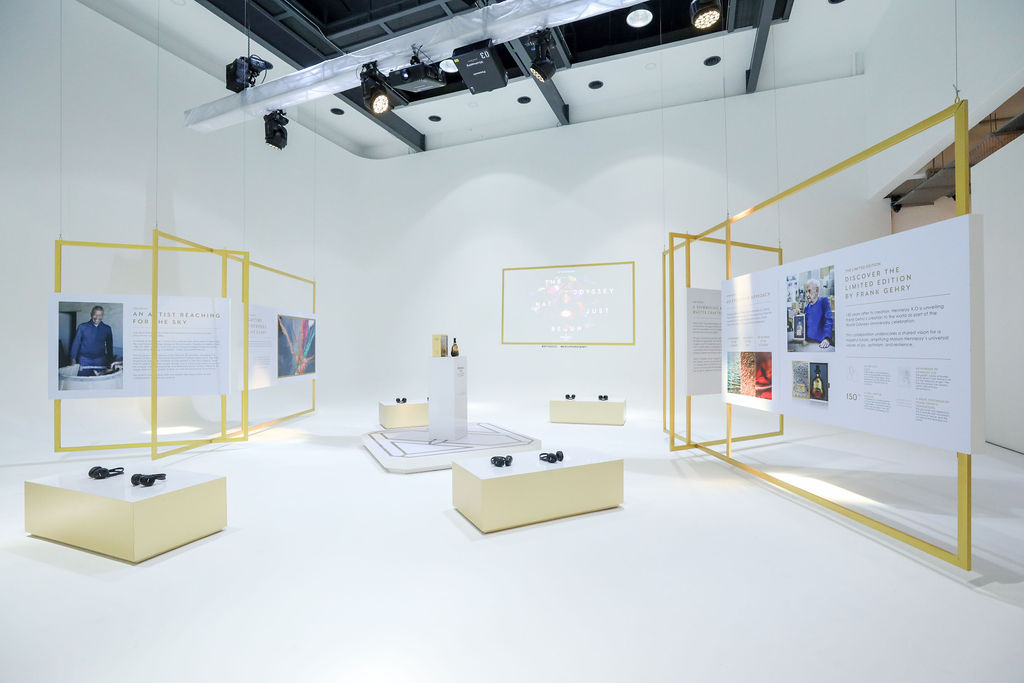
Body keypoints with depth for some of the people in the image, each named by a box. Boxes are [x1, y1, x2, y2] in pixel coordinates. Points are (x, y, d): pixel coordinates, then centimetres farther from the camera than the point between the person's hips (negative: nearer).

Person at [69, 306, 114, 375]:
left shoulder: (107, 329, 5)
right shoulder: (82, 327, 2)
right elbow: (76, 343, 4)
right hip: (84, 360, 0)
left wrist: (110, 361, 6)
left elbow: (109, 346, 10)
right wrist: (73, 359, -3)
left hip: (100, 361, 1)